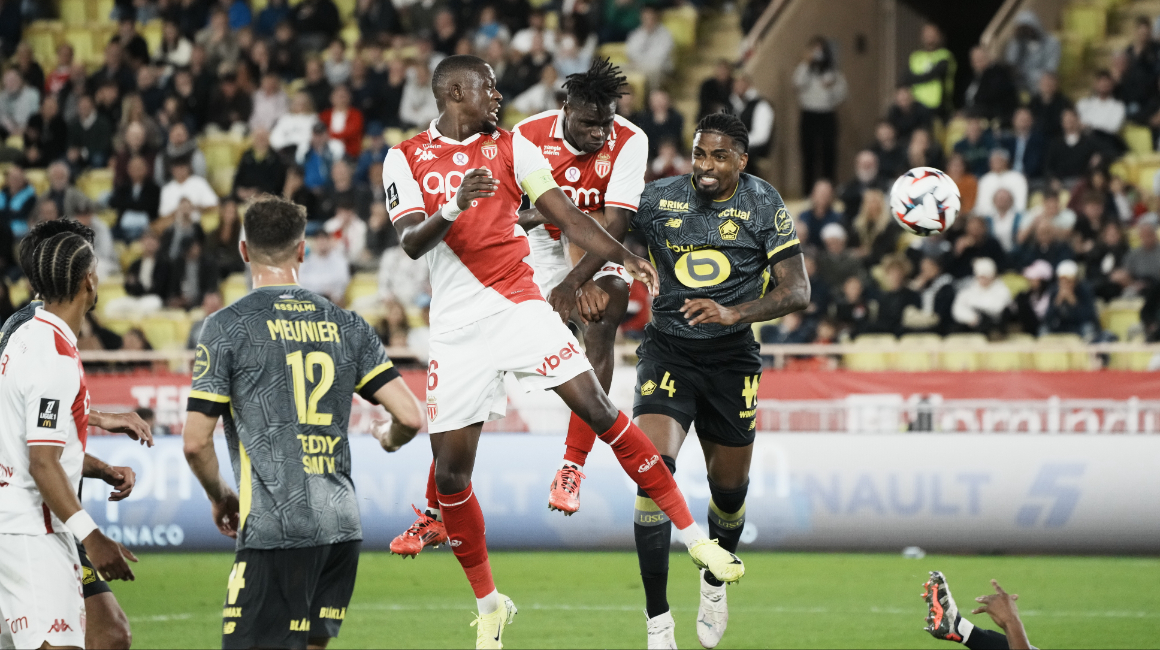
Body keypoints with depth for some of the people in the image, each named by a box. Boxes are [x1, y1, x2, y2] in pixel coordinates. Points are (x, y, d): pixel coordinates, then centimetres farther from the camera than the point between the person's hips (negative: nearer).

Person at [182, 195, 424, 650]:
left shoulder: (228, 327, -2)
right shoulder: (345, 325, 10)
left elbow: (196, 442, -5)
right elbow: (409, 417, 5)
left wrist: (220, 497, 14)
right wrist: (387, 440, 29)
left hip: (275, 529, -5)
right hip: (342, 524, 5)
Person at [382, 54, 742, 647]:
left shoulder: (511, 147, 7)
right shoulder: (405, 160, 2)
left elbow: (566, 216, 2)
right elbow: (411, 242, -11)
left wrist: (621, 256, -12)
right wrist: (455, 207, -29)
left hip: (520, 308, 1)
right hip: (456, 328, -1)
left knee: (600, 412, -12)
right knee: (450, 471, -1)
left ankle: (694, 537, -6)